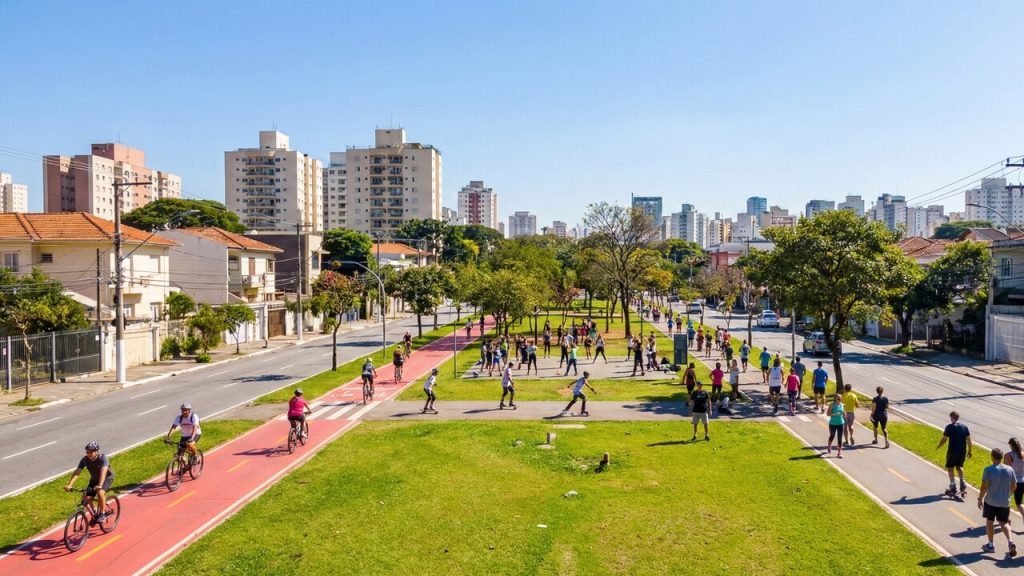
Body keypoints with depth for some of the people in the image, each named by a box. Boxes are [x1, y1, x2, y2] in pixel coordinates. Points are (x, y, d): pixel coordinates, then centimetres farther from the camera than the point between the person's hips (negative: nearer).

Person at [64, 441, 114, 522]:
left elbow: (103, 471, -43)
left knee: (100, 493, -31)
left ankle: (102, 514, -14)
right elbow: (77, 472, -24)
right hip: (94, 479, 5)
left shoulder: (103, 458, -30)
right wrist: (69, 485, -37)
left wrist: (100, 485, -57)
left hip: (107, 478, -5)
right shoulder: (85, 459, -18)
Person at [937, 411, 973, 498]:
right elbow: (968, 440, 3)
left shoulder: (949, 427, -12)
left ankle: (953, 488, 10)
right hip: (962, 451, 5)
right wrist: (969, 451, 14)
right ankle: (962, 484, 9)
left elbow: (944, 439, -11)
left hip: (952, 451, -5)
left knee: (950, 468, 9)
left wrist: (938, 446, 5)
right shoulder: (964, 427, 1)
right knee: (959, 466, 23)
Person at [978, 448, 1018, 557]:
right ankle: (1010, 541, -7)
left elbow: (984, 487, -16)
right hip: (1005, 502, 3)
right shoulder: (1009, 470, -4)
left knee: (989, 522, 14)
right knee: (1004, 523, 16)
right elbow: (1014, 486, 5)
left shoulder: (988, 470, -17)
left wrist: (980, 499, -3)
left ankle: (991, 545, 24)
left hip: (991, 502, -3)